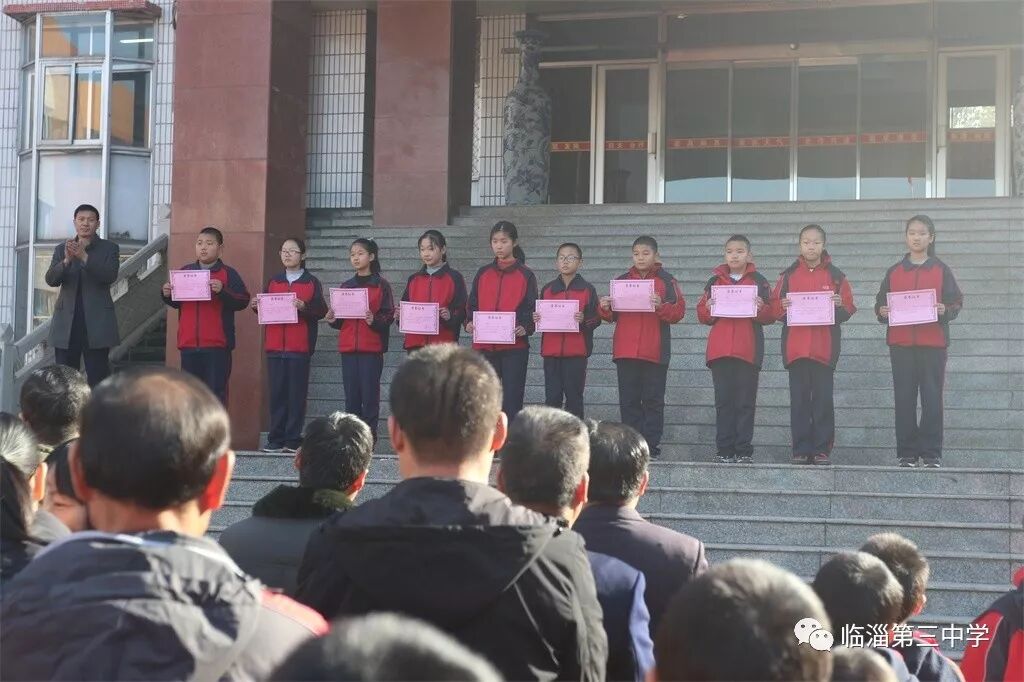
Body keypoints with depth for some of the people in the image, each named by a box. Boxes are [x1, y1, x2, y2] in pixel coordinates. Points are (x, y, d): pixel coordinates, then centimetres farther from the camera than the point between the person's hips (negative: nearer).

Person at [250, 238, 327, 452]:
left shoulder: (312, 283, 4)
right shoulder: (273, 282, 17)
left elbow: (321, 311, -5)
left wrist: (304, 307, -22)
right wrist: (255, 306, -6)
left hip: (300, 346, -3)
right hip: (275, 345, 4)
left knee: (297, 394, -3)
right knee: (276, 393, 3)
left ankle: (293, 440, -1)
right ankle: (276, 440, 5)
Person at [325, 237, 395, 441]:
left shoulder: (381, 285, 1)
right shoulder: (346, 286, 16)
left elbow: (389, 316, -4)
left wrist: (374, 320, -21)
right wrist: (332, 320, 0)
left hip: (371, 348, -4)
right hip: (348, 348, 5)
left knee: (369, 394, -5)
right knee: (351, 396, 5)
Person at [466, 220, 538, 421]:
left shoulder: (525, 275, 2)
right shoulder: (483, 274, 11)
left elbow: (532, 308, 0)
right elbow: (473, 304, 13)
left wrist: (525, 327, -19)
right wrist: (469, 322, -7)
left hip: (514, 346, -3)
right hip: (484, 345, 3)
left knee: (511, 400, -3)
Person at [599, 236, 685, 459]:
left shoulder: (666, 280, 3)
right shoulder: (621, 280, 14)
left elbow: (678, 312, -5)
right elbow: (613, 315, 14)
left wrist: (660, 306, -22)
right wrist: (605, 309, -7)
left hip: (654, 351, -3)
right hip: (625, 350, 3)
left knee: (653, 400, 0)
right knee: (628, 400, 4)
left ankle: (651, 445, 2)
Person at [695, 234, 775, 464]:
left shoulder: (758, 281, 6)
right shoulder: (716, 281, 13)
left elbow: (771, 316, 2)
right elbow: (702, 315, 12)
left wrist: (761, 308, -18)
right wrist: (708, 309, -9)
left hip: (748, 350, -2)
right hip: (720, 350, 2)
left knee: (746, 402, -2)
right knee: (723, 401, 3)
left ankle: (744, 451, 1)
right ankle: (724, 451, 5)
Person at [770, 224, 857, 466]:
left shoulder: (835, 275, 8)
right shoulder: (788, 275, 10)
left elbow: (848, 309, 4)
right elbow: (774, 309, 7)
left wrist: (839, 305, -16)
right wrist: (783, 307, -14)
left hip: (824, 348, -1)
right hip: (795, 346, 1)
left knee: (823, 399, -1)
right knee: (799, 400, 2)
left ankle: (822, 450, 3)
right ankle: (801, 450, 5)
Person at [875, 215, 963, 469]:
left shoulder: (941, 271, 6)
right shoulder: (894, 272, 12)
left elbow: (957, 303, 5)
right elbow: (881, 304, 13)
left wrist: (945, 310, -15)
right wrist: (882, 312, -8)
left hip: (933, 343, -2)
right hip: (901, 343, 2)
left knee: (932, 398, -3)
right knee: (904, 399, 2)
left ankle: (931, 454, 2)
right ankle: (907, 453, 7)